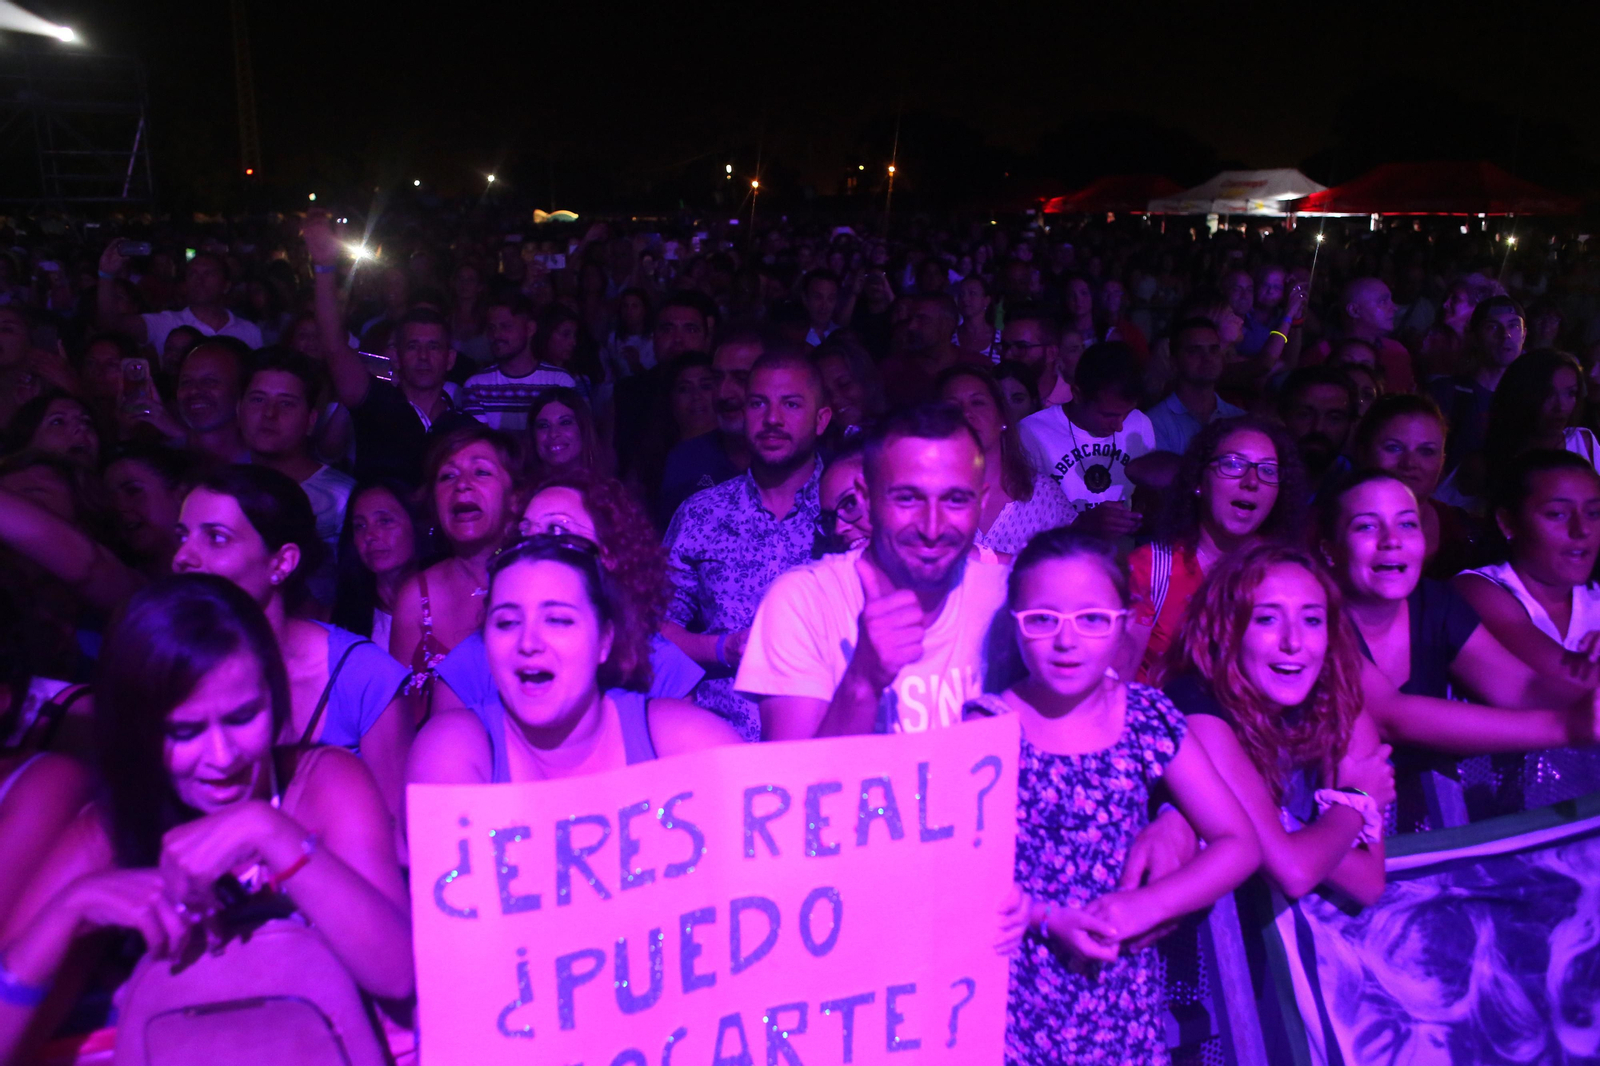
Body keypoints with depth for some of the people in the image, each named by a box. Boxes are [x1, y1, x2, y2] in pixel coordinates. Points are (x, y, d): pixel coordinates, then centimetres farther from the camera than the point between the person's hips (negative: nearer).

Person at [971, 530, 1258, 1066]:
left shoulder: (1148, 716, -1)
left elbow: (1239, 844, 0)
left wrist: (1144, 906, -12)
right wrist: (1048, 919, -19)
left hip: (1122, 995, 3)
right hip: (1018, 996, -2)